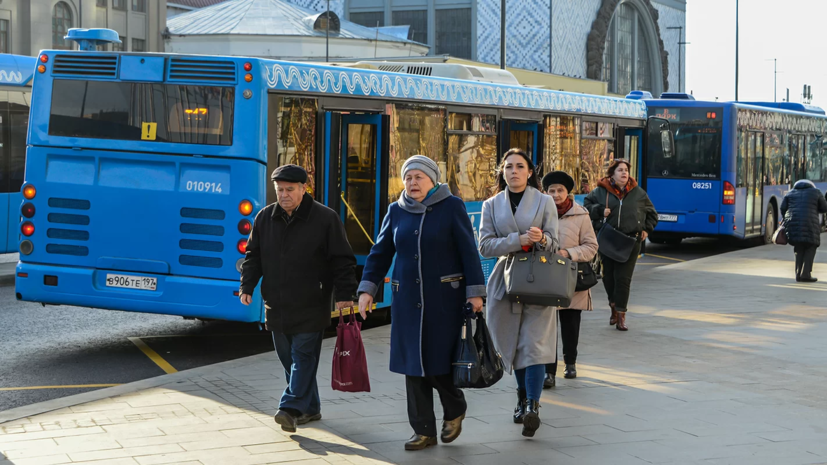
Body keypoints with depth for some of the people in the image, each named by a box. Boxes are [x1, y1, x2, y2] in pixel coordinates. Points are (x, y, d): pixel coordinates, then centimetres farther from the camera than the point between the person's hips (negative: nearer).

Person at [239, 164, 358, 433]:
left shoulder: (325, 218, -5)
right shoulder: (265, 218, 8)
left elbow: (342, 260, -4)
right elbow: (253, 256, 15)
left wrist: (344, 294, -11)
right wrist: (247, 286, 3)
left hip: (310, 307, -5)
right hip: (276, 307, 5)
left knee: (303, 357, -9)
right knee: (288, 358, 9)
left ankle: (291, 408, -14)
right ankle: (310, 408, 20)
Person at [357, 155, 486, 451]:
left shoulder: (451, 207, -2)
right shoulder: (397, 211, 9)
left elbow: (468, 251, -5)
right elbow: (381, 252, 11)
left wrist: (475, 291, -10)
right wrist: (367, 289, 1)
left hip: (445, 299, -4)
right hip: (408, 300, 4)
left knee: (441, 360, -5)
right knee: (414, 363, 4)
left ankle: (454, 410, 24)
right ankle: (424, 431, 12)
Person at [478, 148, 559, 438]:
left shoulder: (544, 202, 5)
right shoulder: (492, 205, 9)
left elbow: (553, 244, 2)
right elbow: (485, 245, -1)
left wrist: (542, 239, -22)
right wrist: (519, 240, -16)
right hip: (505, 281, 3)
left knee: (534, 345, -14)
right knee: (513, 346, 8)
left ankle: (532, 407, -20)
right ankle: (523, 397, 25)